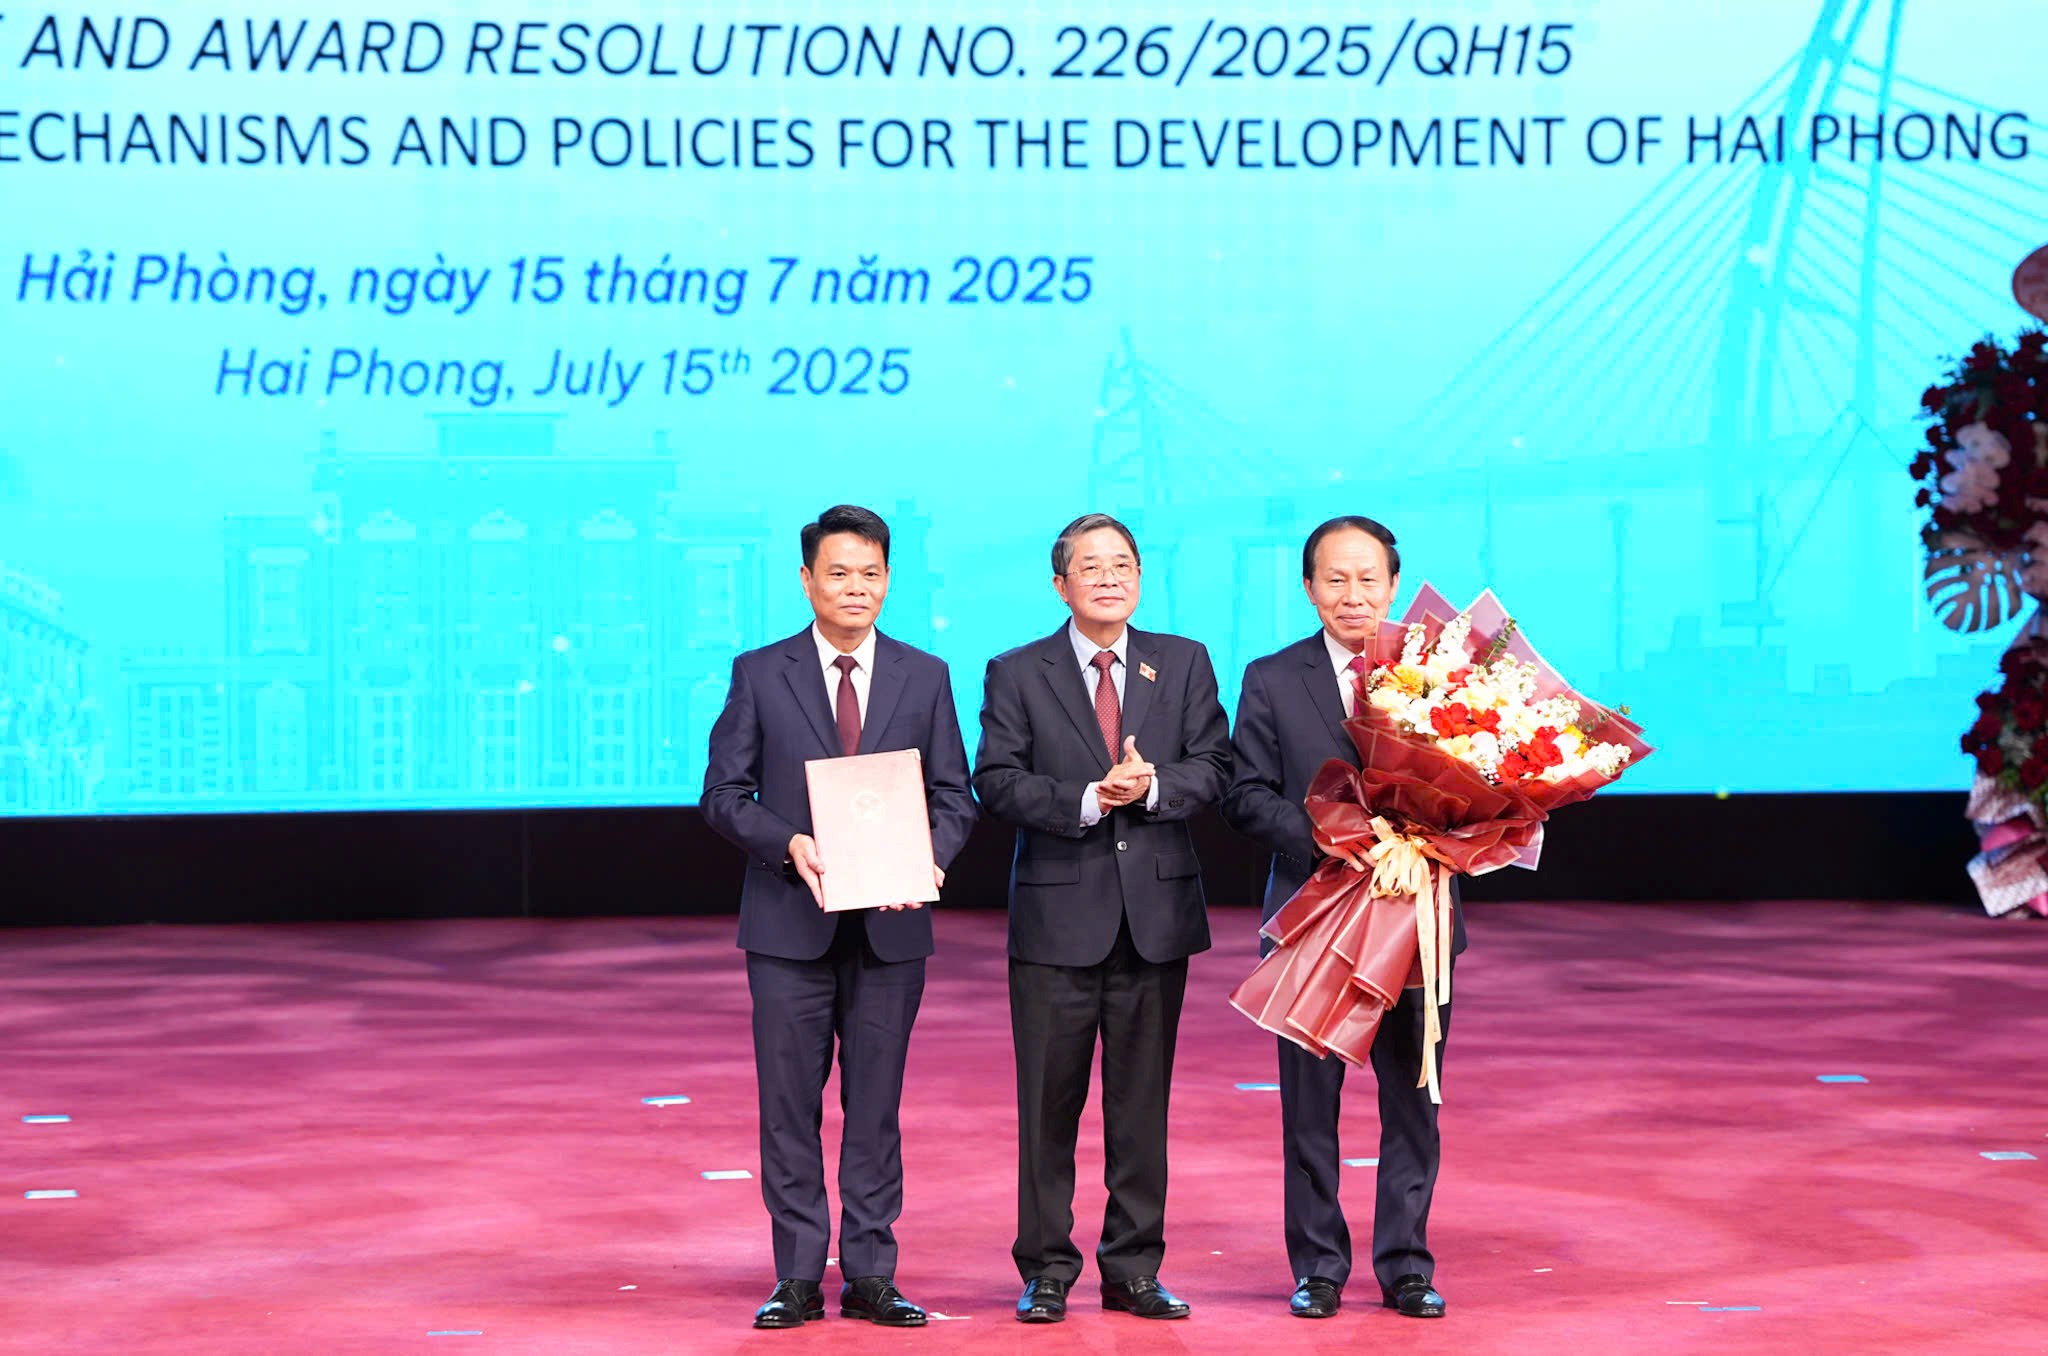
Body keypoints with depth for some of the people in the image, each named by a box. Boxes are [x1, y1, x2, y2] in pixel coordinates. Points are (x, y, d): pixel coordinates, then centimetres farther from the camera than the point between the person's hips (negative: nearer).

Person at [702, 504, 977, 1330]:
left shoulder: (925, 678, 8)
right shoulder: (759, 675, 3)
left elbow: (953, 795, 7)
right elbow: (723, 794, 1)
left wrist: (931, 858, -13)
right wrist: (789, 844, -16)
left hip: (891, 925, 1)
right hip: (790, 925, -1)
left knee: (876, 1107, 5)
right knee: (789, 1106, 1)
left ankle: (871, 1277, 11)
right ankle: (797, 1280, 8)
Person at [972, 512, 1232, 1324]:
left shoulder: (1184, 664, 9)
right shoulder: (1017, 675, 3)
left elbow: (1212, 769, 3)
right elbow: (998, 783, -6)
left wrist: (1152, 788, -16)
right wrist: (1087, 800, -19)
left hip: (1158, 913, 2)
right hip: (1058, 915, -2)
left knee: (1143, 1101, 7)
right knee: (1049, 1104, 2)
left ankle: (1133, 1269, 15)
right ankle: (1046, 1271, 11)